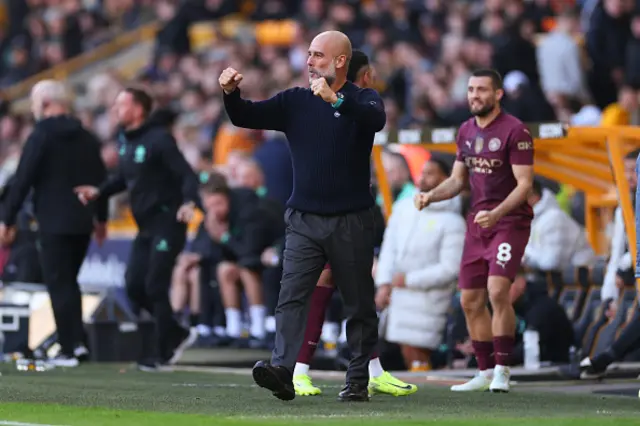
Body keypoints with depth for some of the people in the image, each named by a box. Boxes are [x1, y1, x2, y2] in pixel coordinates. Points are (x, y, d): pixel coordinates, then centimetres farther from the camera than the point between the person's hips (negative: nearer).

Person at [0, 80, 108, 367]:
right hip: (82, 222, 6)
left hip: (54, 223, -6)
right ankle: (78, 342, 10)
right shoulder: (87, 138, 10)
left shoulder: (41, 136, -9)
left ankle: (68, 349, -4)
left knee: (58, 284, -2)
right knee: (69, 281, 19)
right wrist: (101, 218, 23)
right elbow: (101, 179, 14)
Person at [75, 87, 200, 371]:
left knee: (155, 286, -9)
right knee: (134, 286, 5)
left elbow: (186, 174, -20)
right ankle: (178, 335, 20)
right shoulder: (125, 139, 10)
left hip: (167, 222, -9)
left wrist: (189, 201, -37)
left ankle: (165, 353, 2)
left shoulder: (158, 139, -15)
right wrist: (98, 192, 8)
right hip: (146, 226, 9)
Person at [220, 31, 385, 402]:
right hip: (304, 220, 3)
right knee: (291, 297, -13)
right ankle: (282, 371, -24)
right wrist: (232, 94, -17)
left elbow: (376, 119, -24)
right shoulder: (295, 101, 10)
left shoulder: (362, 99, -1)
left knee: (359, 305, 5)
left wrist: (336, 100, -40)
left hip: (351, 221, -3)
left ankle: (359, 381, 13)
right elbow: (247, 117, 4)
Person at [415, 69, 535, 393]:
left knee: (497, 290, -22)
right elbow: (457, 180, 18)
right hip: (478, 223, 7)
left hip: (510, 221, -7)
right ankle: (485, 372, 18)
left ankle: (502, 370, -14)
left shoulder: (515, 131, -11)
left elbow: (524, 184, -15)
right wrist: (430, 196, 0)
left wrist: (496, 214, -28)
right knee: (471, 301, 6)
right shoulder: (466, 131, 11)